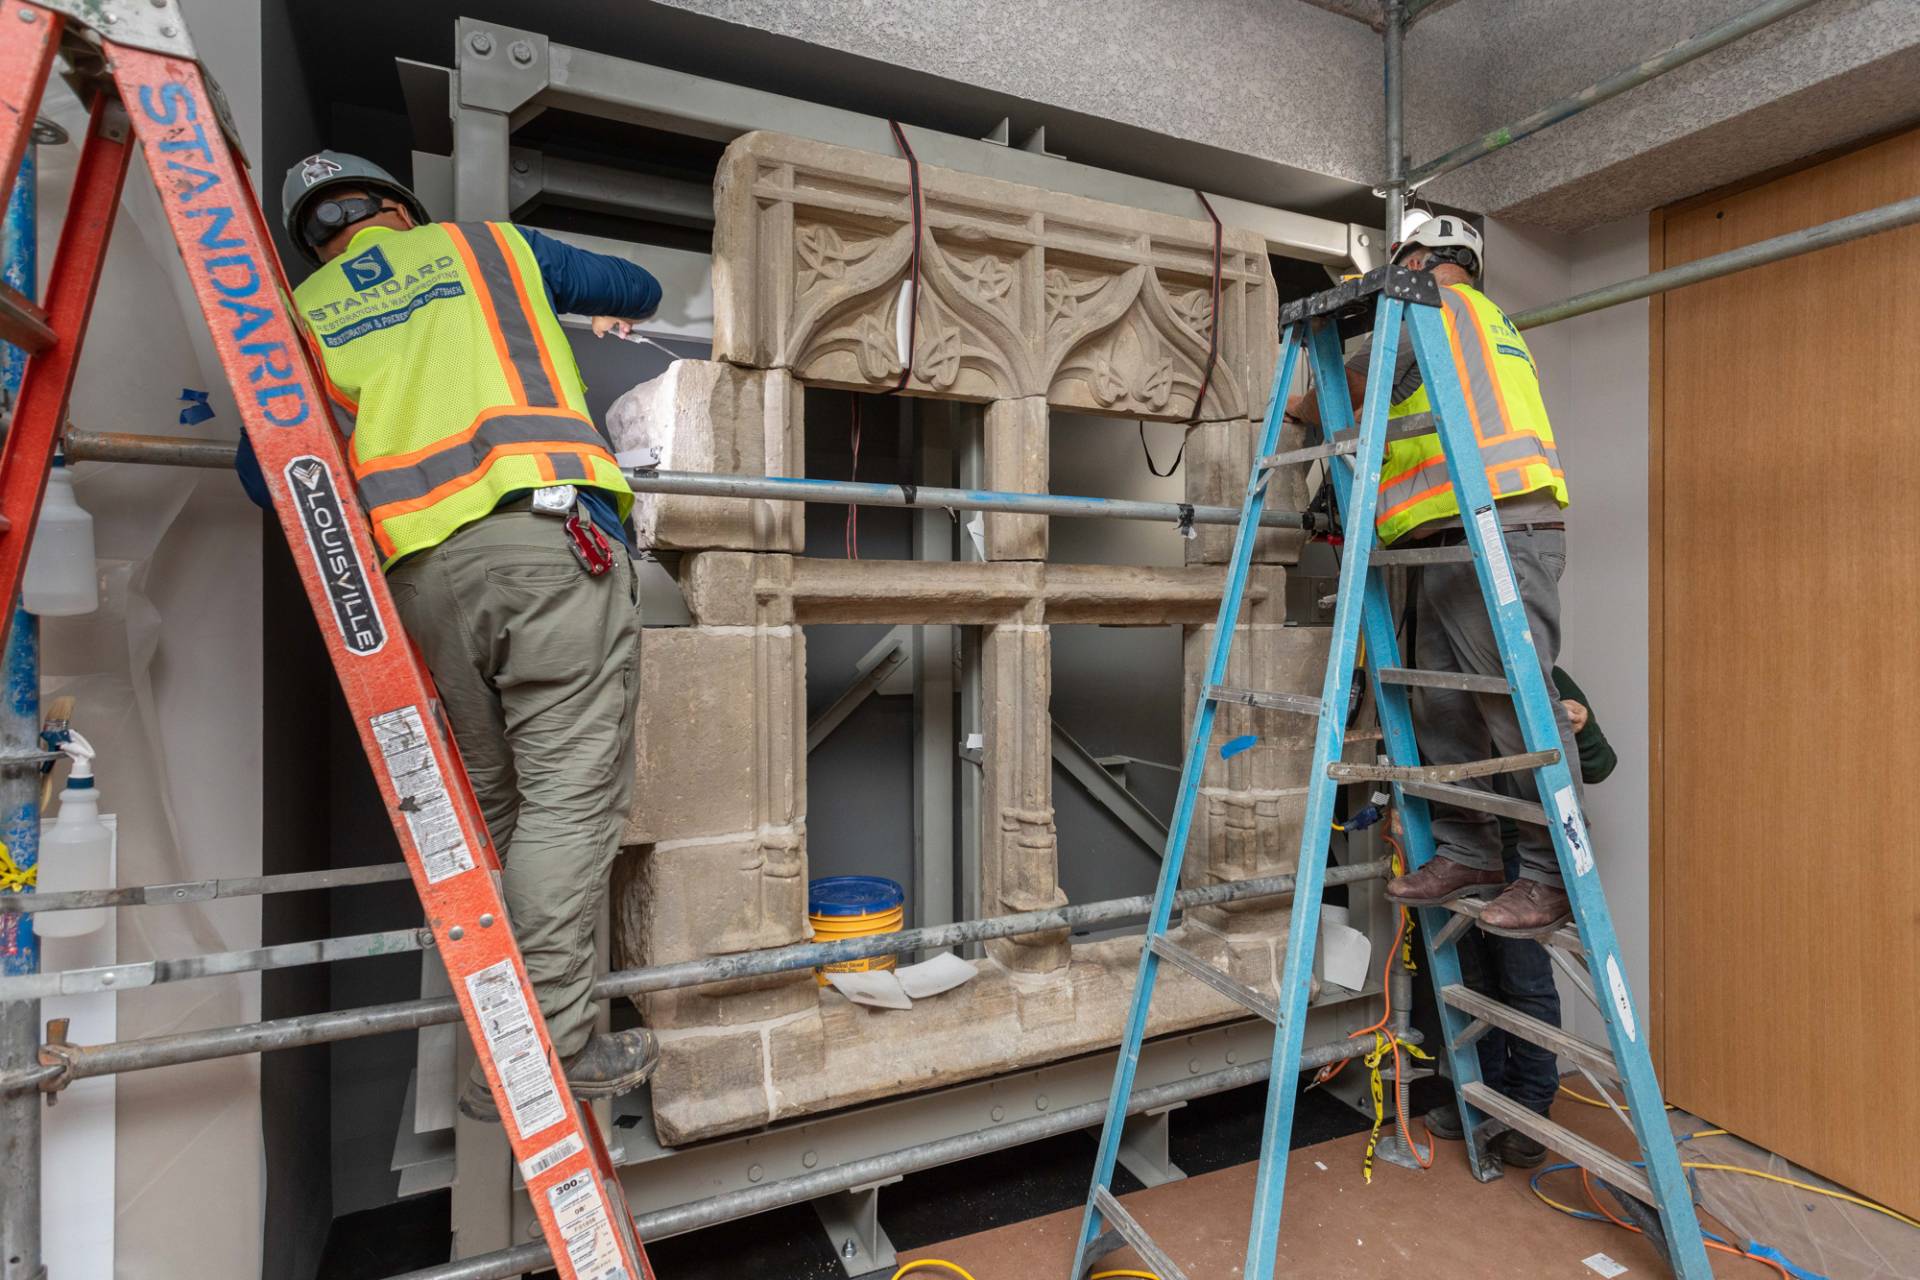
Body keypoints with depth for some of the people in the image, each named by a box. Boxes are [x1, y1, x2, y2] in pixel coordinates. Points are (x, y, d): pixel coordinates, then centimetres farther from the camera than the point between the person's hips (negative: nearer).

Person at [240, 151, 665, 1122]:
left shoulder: (303, 314, 25)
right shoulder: (485, 243, 24)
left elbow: (264, 476, 19)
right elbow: (640, 289, 34)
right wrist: (609, 315, 55)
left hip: (420, 570, 3)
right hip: (550, 532, -3)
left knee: (487, 807, 12)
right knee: (570, 791, -4)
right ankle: (550, 1051, -3)